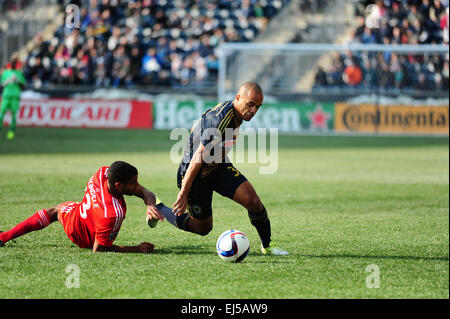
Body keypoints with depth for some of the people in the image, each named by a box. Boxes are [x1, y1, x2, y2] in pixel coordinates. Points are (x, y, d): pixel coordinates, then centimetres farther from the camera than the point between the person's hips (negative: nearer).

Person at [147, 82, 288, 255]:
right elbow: (198, 158, -30)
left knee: (252, 200, -12)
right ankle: (158, 208, 29)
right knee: (203, 228, 8)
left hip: (219, 166, 8)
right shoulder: (218, 120, -33)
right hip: (196, 175, -8)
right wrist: (184, 193, -27)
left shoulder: (236, 114, -3)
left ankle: (266, 246, 6)